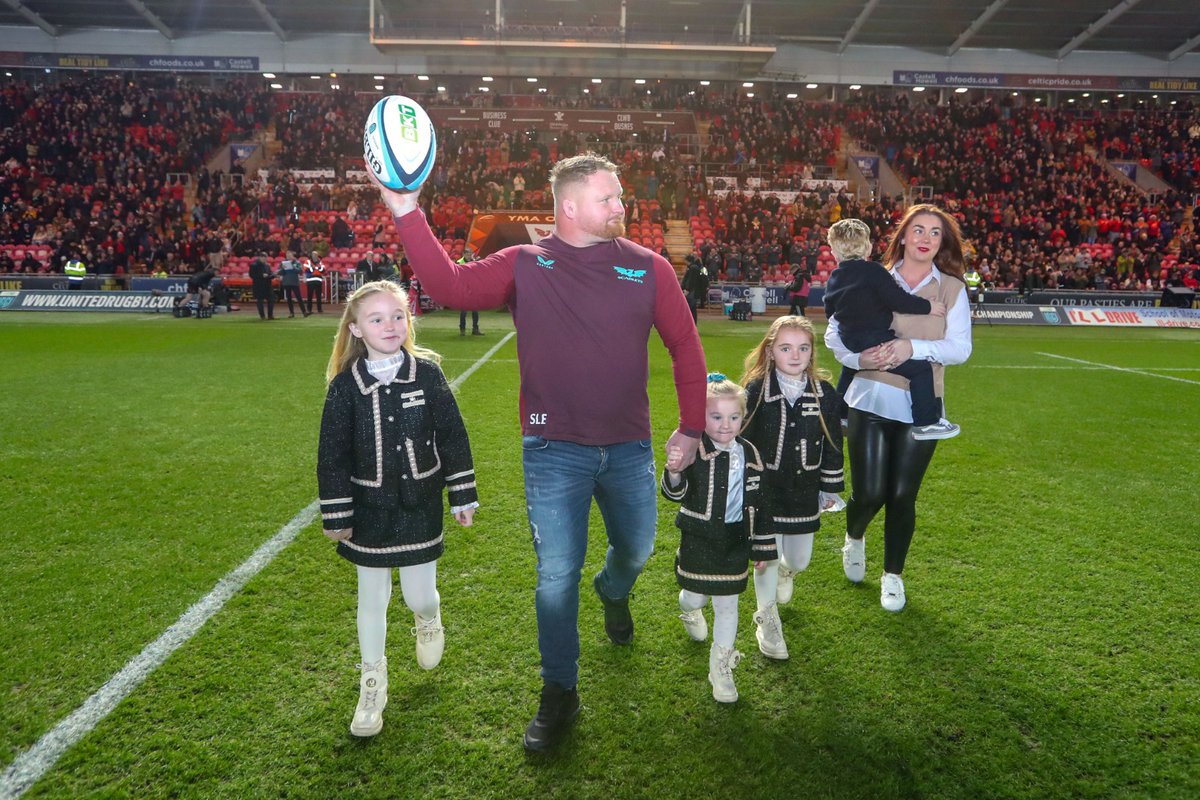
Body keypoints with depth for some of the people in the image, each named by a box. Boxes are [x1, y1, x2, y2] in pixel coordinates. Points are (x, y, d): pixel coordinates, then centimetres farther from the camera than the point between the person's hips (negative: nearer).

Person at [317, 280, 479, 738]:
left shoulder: (427, 373, -6)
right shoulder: (345, 385, -7)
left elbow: (453, 437, -1)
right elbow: (332, 455, -2)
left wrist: (463, 497, 0)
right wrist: (336, 516, -2)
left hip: (420, 506, 0)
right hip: (370, 510, 0)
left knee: (419, 596, 6)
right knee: (372, 599, 11)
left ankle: (428, 619, 45)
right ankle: (373, 682, 32)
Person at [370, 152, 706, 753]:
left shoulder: (648, 268, -2)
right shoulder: (524, 266, -5)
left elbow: (685, 344, 3)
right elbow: (450, 286, -14)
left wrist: (692, 425, 3)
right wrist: (406, 213, -23)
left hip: (630, 447, 2)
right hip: (555, 450, -2)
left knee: (636, 549, 22)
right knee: (556, 574, 1)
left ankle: (613, 592, 60)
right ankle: (559, 694, 21)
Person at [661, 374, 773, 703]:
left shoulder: (749, 453, -2)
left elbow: (759, 503, 6)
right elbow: (676, 493, -22)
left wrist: (762, 546, 8)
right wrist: (674, 471, -44)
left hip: (734, 543, 3)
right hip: (698, 541, -3)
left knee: (727, 605, 10)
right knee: (696, 596, 13)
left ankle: (721, 668, 26)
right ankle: (689, 608, 52)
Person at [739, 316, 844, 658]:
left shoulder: (825, 394, -2)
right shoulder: (755, 391, -11)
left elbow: (833, 445, 7)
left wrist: (831, 489, 8)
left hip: (804, 494, 3)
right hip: (764, 492, -3)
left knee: (800, 560, 13)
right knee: (767, 556, 2)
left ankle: (784, 571, 52)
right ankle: (767, 618, 27)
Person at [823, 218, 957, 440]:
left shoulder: (833, 280, 10)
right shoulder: (873, 271, -11)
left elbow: (829, 313, 22)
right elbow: (898, 300, -16)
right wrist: (928, 307, -5)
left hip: (850, 343, 8)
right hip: (876, 342, -8)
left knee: (849, 371, 34)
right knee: (920, 369, -7)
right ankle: (925, 423, -10)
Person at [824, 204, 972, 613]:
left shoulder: (952, 288, 4)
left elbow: (960, 348, -4)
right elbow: (834, 332, 6)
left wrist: (914, 347, -19)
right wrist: (858, 358, -13)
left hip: (921, 407, 0)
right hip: (870, 400, 0)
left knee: (902, 495, 4)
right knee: (869, 493, -2)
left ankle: (892, 575, 26)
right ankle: (854, 538, 35)